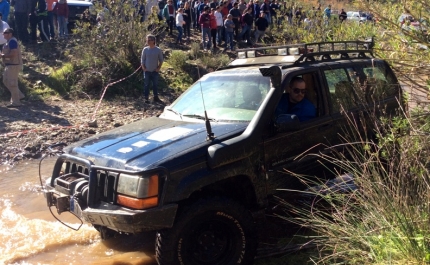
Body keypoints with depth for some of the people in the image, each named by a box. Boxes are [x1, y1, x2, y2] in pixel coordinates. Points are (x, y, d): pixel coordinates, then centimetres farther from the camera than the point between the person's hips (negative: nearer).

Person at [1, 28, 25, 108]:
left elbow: (13, 53, -25)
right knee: (6, 81, 16)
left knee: (12, 83, -7)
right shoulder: (9, 41, 17)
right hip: (10, 65, 11)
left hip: (13, 65, -11)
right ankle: (19, 95, 20)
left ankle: (15, 102, -2)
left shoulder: (12, 41, -15)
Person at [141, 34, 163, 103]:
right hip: (147, 71, 0)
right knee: (146, 85, 5)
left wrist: (159, 68, -4)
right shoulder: (145, 49, -4)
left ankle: (156, 97, 22)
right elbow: (142, 59, 3)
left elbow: (161, 60, 3)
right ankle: (146, 98, 14)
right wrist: (143, 68, -5)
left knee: (155, 84, 9)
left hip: (155, 71, 0)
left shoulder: (158, 50, -5)